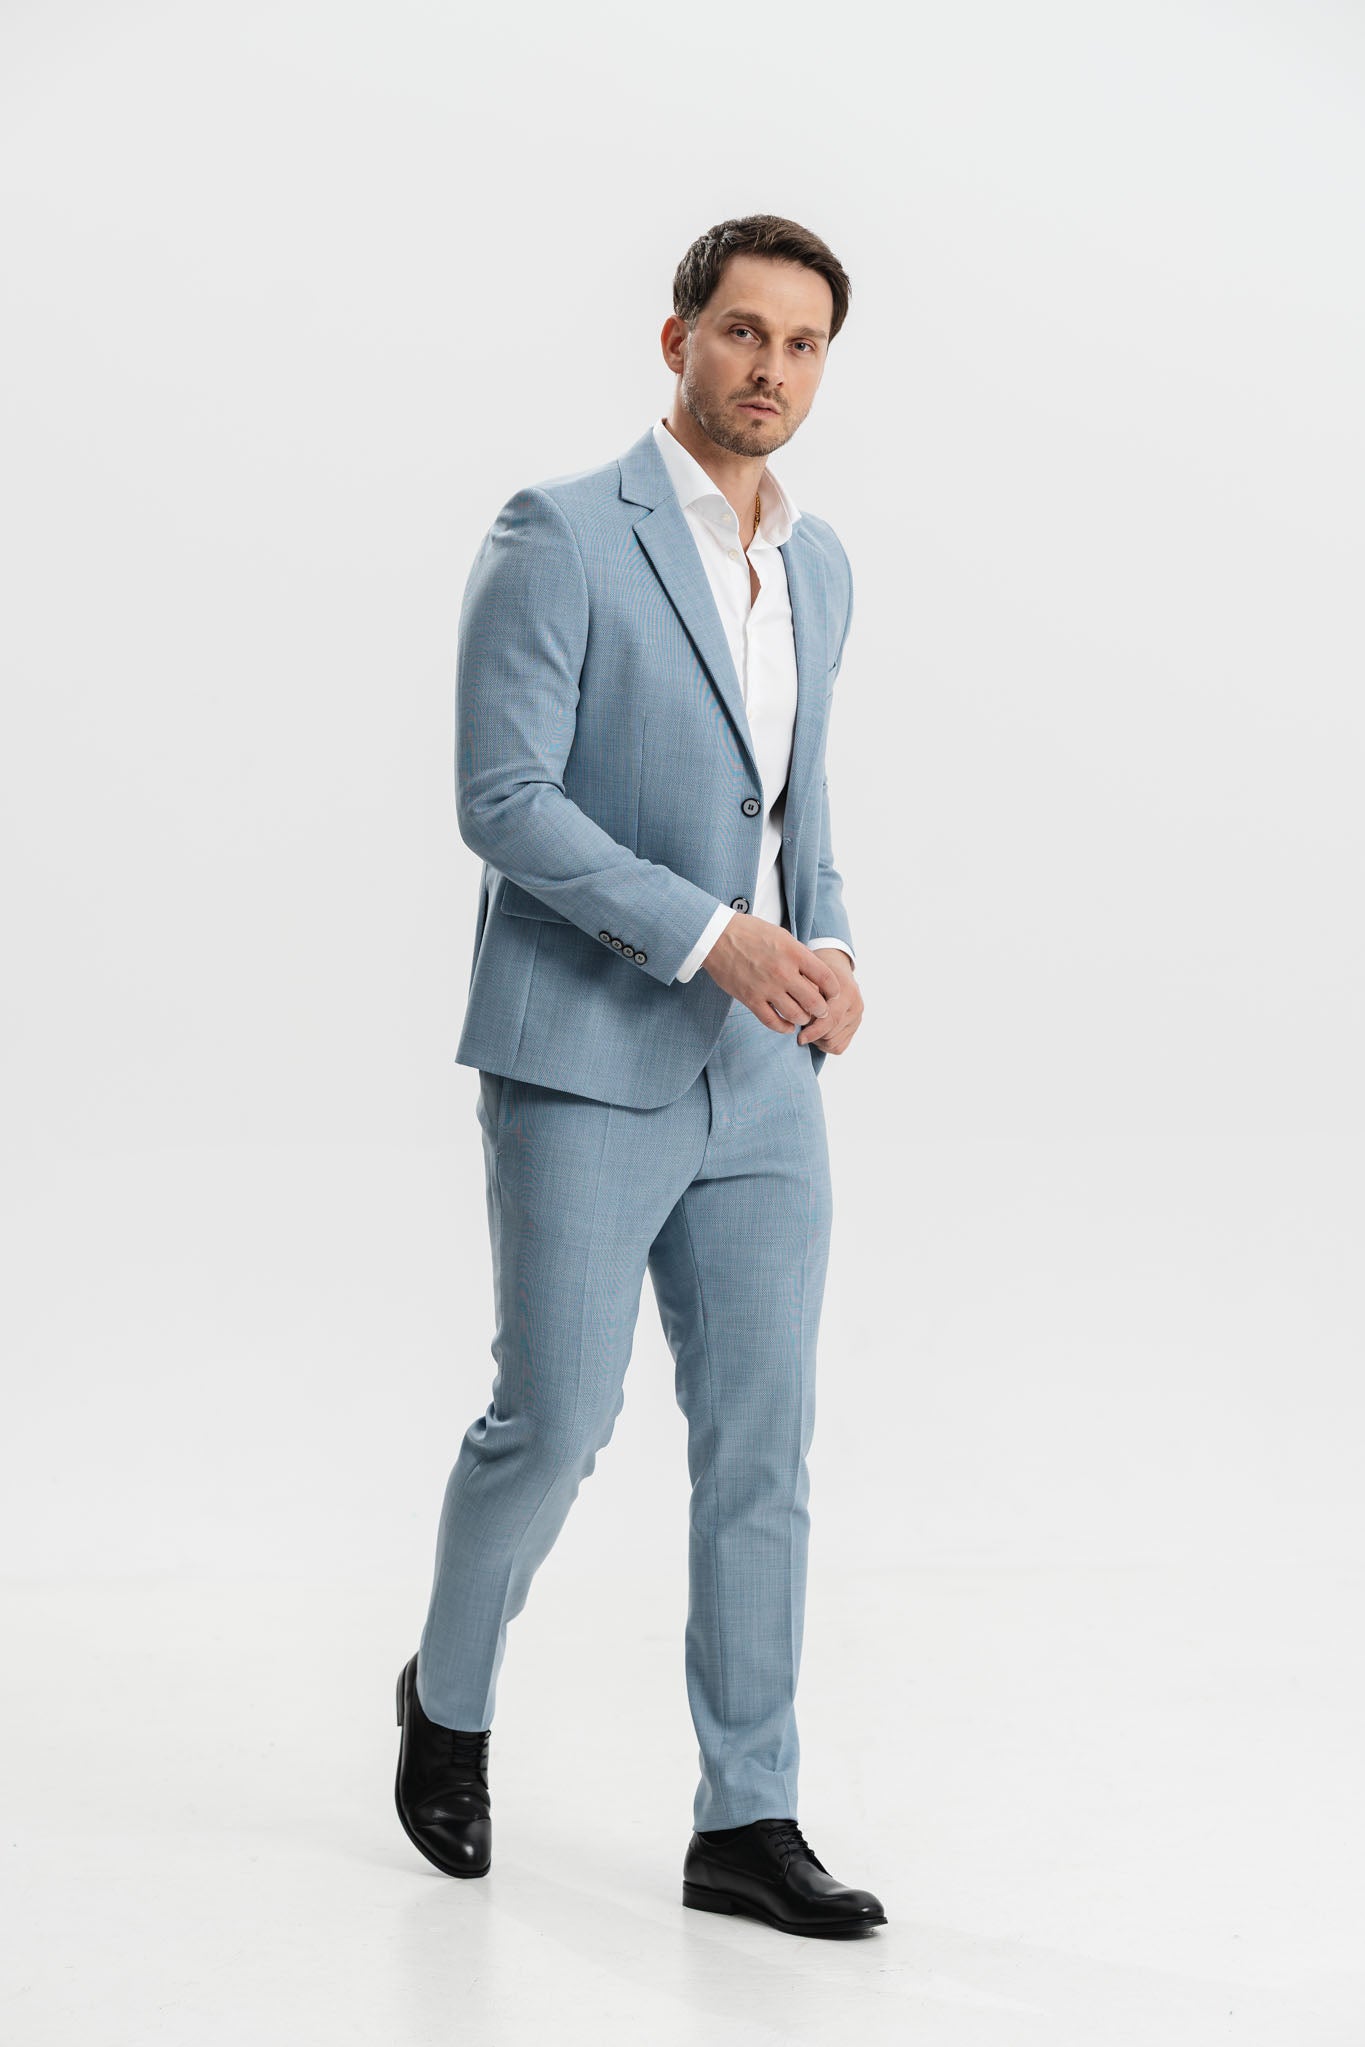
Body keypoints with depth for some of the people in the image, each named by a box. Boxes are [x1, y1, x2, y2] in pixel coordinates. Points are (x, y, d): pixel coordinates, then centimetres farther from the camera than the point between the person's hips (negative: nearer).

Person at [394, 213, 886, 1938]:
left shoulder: (816, 567, 12)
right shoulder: (559, 536, -10)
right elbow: (503, 799, -15)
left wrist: (826, 948, 3)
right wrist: (710, 936, -22)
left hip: (760, 1081, 6)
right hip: (585, 1065, -6)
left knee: (763, 1444, 3)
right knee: (554, 1422, -2)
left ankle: (747, 1819, 9)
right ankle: (450, 1698, 26)